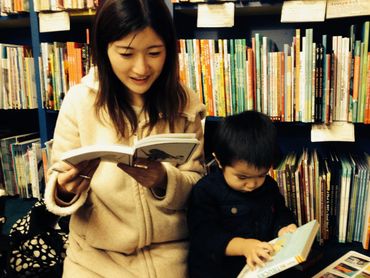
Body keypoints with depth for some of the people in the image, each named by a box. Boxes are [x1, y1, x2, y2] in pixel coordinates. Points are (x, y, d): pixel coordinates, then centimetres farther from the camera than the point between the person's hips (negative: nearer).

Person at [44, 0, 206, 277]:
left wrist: (164, 180, -23)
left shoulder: (184, 103, -6)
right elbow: (58, 184, -3)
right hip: (95, 254, 0)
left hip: (168, 251, 1)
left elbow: (197, 183, -2)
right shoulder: (79, 100, -9)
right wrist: (66, 189, -26)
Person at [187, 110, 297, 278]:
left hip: (266, 264, 4)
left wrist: (283, 228, -2)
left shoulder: (269, 186, 7)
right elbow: (204, 235, -18)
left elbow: (280, 213, 19)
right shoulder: (205, 191, -11)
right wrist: (243, 246, -29)